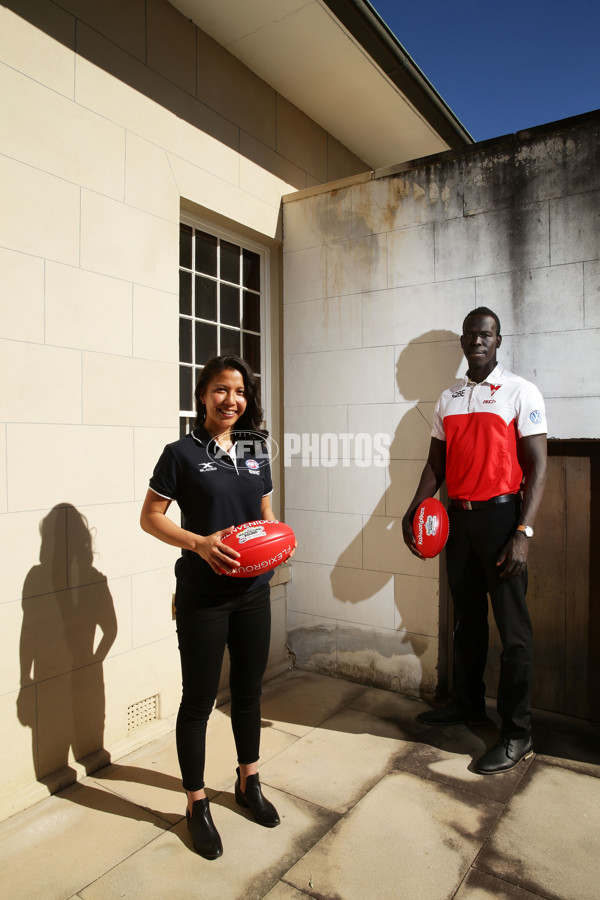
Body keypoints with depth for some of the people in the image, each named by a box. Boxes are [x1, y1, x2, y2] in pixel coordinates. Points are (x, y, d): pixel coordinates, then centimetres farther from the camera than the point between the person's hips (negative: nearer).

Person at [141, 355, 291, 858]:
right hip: (202, 596, -5)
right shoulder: (182, 453, -8)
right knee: (199, 698, 8)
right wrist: (198, 542, -22)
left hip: (253, 591, 5)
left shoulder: (256, 452, 7)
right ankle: (197, 803, 29)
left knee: (249, 691, 19)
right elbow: (150, 516, -7)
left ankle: (249, 783, 41)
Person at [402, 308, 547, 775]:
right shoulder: (448, 399, 11)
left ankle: (517, 733, 15)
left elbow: (536, 466, -10)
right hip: (459, 515, 6)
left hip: (500, 515, -5)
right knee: (467, 619, 16)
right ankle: (468, 705, 33)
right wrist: (414, 510, 1)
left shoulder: (520, 392, -5)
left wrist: (523, 533, -17)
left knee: (513, 628, 1)